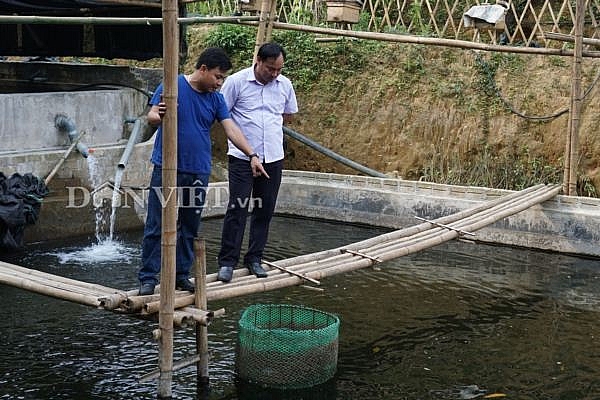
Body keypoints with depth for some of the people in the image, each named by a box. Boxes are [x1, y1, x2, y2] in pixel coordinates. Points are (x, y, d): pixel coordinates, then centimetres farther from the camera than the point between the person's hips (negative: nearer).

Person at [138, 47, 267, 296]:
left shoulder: (216, 99, 8)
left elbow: (231, 129, 1)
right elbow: (151, 117, -10)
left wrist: (252, 155, -11)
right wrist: (159, 116, -35)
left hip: (199, 172, 5)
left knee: (190, 228, 10)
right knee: (157, 226, -1)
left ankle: (181, 275, 21)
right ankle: (148, 278, 6)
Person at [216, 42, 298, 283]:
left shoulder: (285, 85, 6)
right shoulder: (236, 82, -7)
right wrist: (240, 132, -1)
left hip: (273, 158, 4)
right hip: (242, 157, -4)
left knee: (265, 210, 9)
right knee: (237, 208, -7)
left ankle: (254, 259, 21)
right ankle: (227, 261, 0)